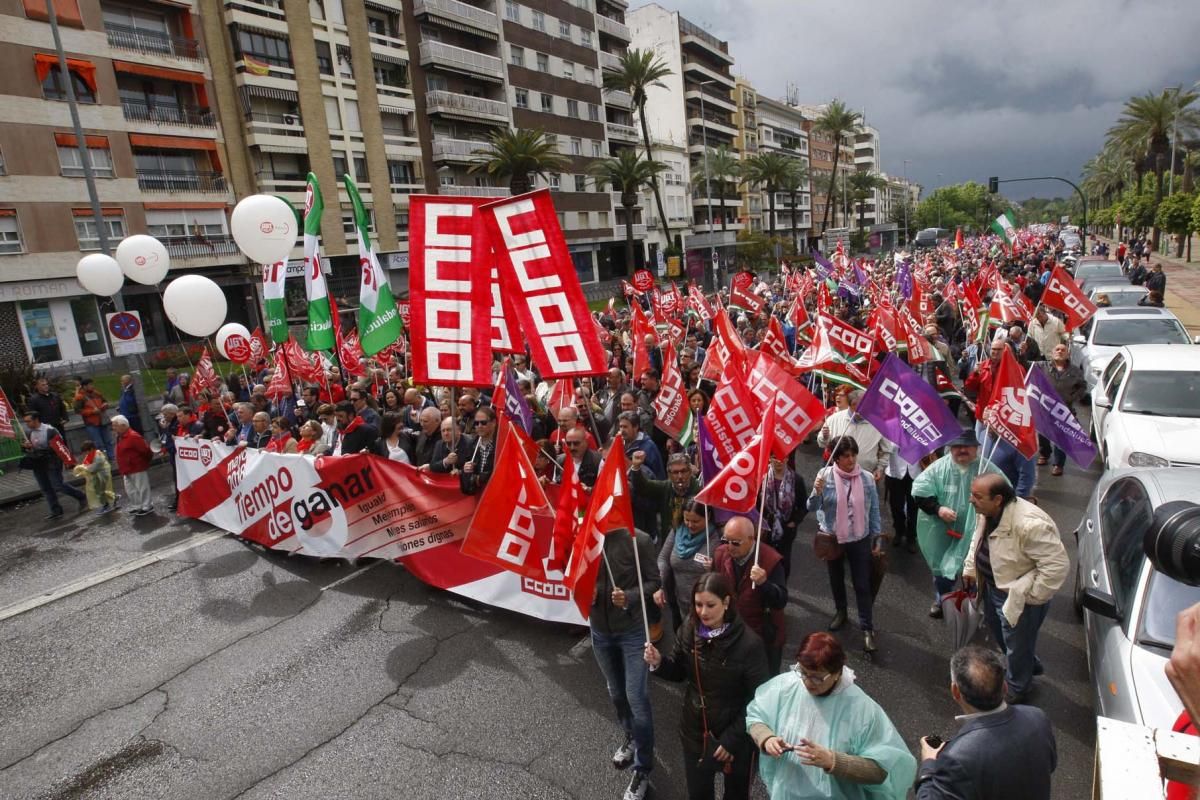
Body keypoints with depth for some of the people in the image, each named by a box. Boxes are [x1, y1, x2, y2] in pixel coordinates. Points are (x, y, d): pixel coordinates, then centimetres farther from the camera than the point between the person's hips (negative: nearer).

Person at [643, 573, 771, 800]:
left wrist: (732, 739, -16)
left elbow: (757, 699, -18)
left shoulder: (749, 643, -25)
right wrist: (659, 662, -18)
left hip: (735, 735, -3)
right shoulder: (689, 630, -12)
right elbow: (679, 672, 2)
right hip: (694, 730, 3)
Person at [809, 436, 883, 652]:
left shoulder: (867, 478, -9)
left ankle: (867, 628, 14)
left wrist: (877, 537, 4)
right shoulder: (825, 475, -13)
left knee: (863, 584, 3)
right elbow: (812, 507, -13)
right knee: (836, 578, 20)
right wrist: (817, 492, -33)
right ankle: (841, 612, 43)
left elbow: (874, 510, 1)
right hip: (832, 538, 1)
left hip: (860, 539, 0)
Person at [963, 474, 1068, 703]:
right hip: (994, 586, 8)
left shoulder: (1029, 524, -36)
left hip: (1017, 596, -8)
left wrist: (1032, 596, -22)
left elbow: (1056, 565, -31)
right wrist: (970, 568, 10)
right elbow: (978, 539, 10)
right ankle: (1029, 663, 55)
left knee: (1017, 644, 14)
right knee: (997, 630, 28)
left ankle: (1017, 690, 41)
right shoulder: (986, 512, -10)